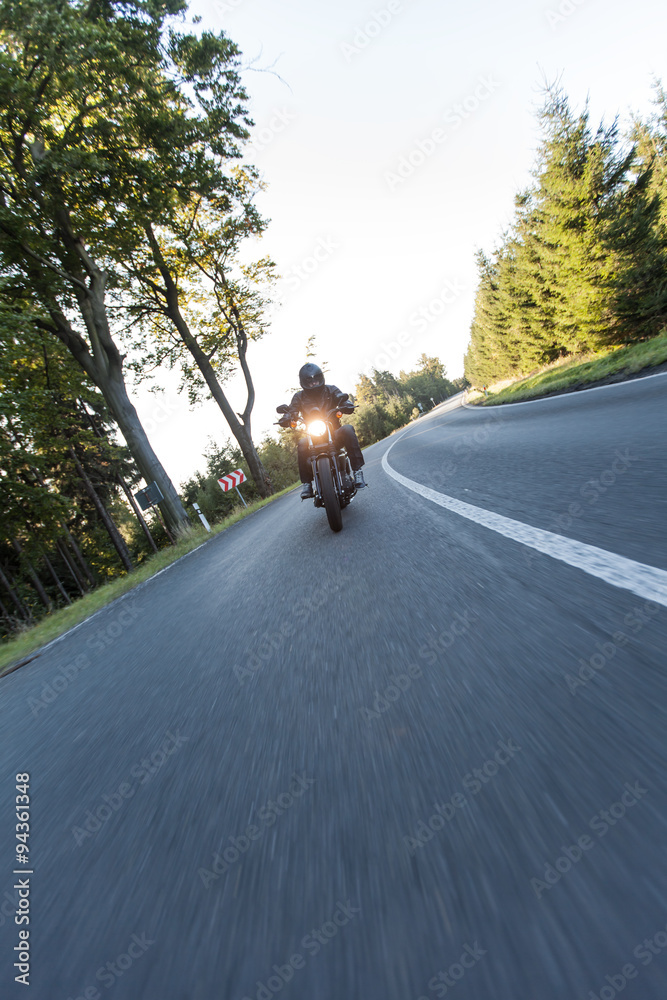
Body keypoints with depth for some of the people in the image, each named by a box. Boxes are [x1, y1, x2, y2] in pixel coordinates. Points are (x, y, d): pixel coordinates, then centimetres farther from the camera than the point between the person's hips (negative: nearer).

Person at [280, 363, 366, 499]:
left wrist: (346, 406, -29)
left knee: (347, 429, -32)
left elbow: (343, 399, -4)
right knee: (302, 444, -32)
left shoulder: (331, 390, 10)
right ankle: (307, 483, -23)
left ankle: (357, 470, -30)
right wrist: (286, 418, -24)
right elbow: (292, 411, 1)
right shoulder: (299, 397, 12)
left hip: (335, 434, 0)